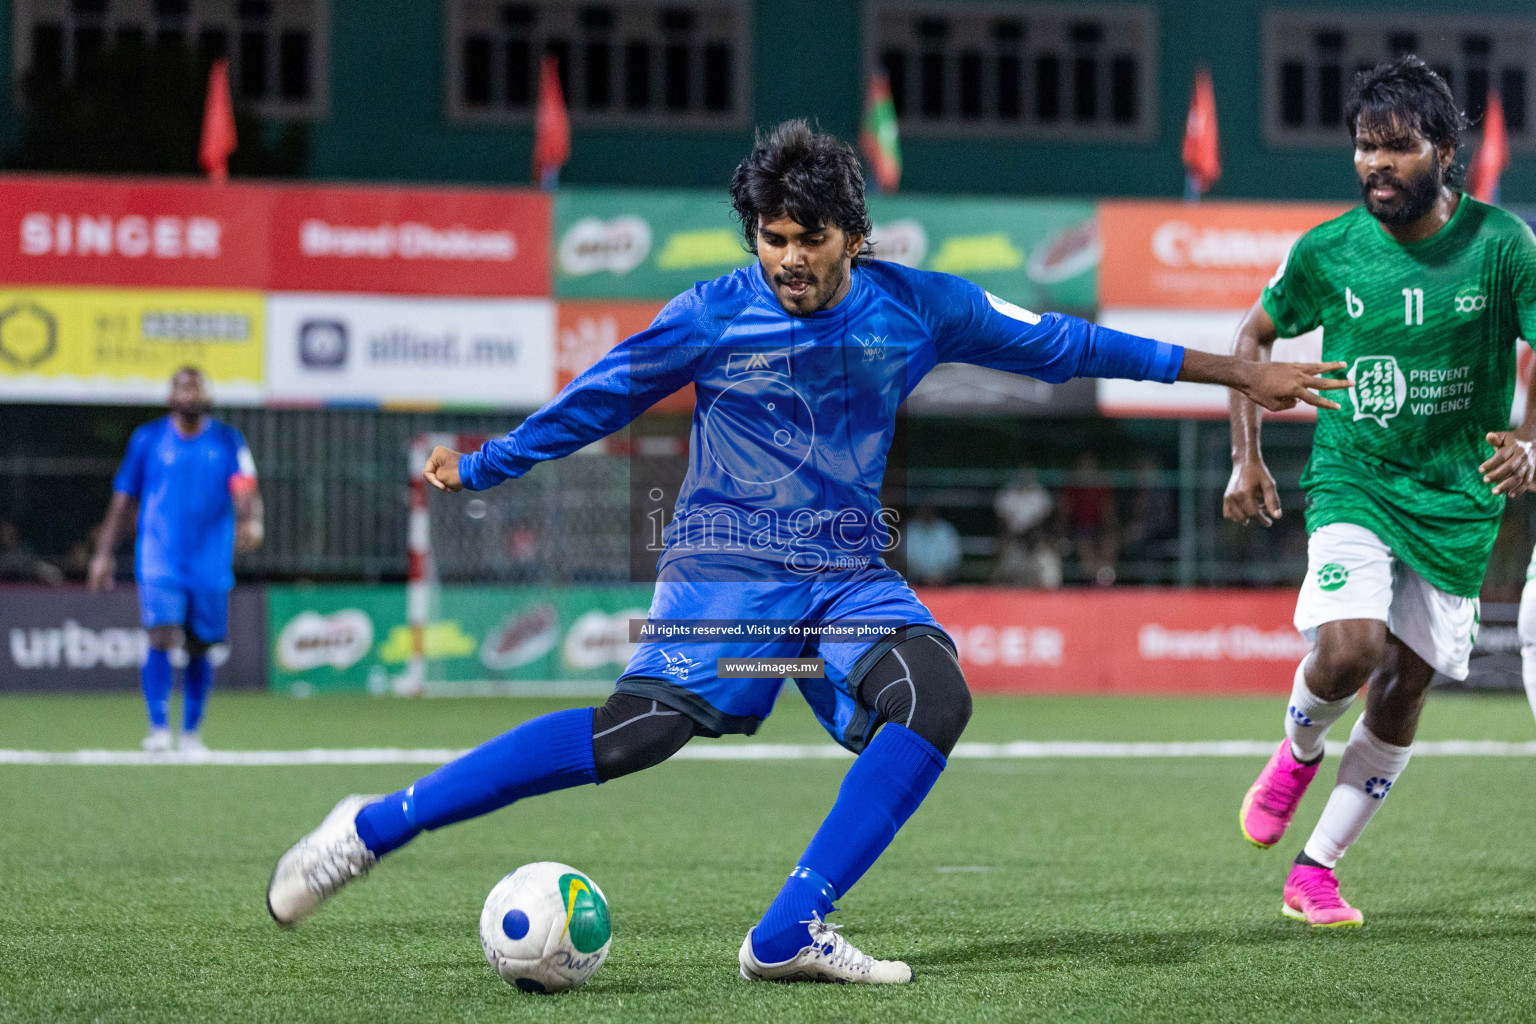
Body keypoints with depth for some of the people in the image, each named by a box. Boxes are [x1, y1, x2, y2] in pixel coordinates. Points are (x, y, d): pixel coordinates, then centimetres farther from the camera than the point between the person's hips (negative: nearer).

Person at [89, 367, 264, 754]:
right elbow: (123, 500, 11)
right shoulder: (147, 439, 5)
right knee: (162, 637, -18)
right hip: (159, 559, -1)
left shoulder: (228, 441, 5)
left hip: (210, 564, 1)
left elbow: (245, 491, -8)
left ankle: (191, 733, 23)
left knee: (198, 648, 7)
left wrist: (251, 522, -30)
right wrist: (103, 553, 9)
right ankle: (158, 728, -15)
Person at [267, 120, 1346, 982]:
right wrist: (477, 467, 10)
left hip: (852, 574, 3)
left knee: (935, 696, -26)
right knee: (642, 728, -25)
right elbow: (595, 400, 9)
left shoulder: (916, 307, 2)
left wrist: (1238, 374, 13)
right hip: (727, 566, -3)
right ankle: (372, 828, -18)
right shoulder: (712, 316, -4)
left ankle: (791, 933, -22)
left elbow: (1060, 343, 10)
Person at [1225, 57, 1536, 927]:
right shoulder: (1326, 251, -4)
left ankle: (1317, 871, 14)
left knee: (1404, 689, 2)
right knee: (1348, 650, -23)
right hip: (1353, 484, -1)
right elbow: (1256, 337, 12)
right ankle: (1299, 749, 11)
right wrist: (1247, 460, 7)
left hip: (1458, 500, 1)